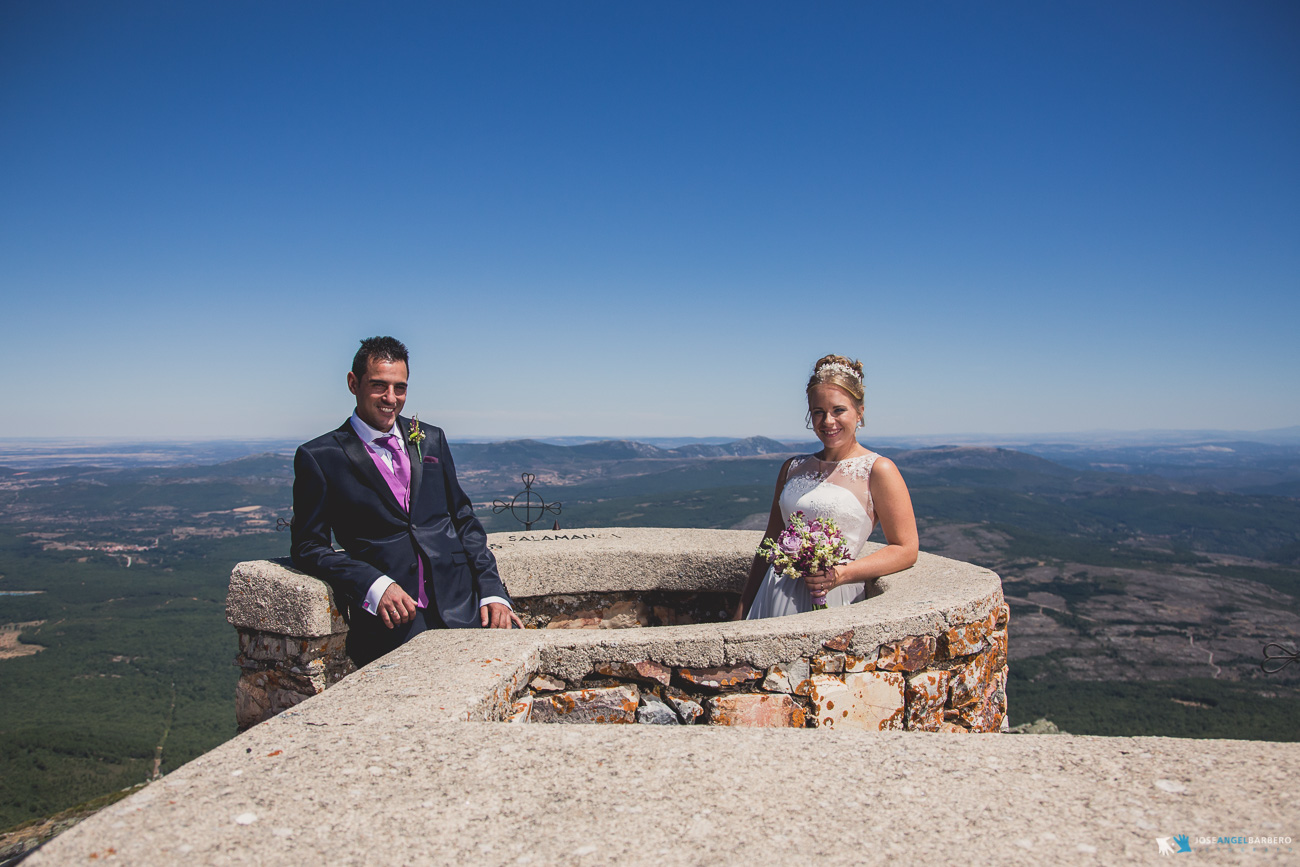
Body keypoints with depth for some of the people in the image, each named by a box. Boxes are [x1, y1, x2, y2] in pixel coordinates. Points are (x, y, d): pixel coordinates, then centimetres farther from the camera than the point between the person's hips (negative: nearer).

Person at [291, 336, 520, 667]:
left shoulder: (431, 440, 17)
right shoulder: (319, 457, 5)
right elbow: (309, 547, 4)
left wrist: (492, 591, 4)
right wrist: (374, 586, -13)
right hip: (391, 621, -4)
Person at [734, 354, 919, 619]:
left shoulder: (878, 470, -2)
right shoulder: (793, 468, 13)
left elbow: (906, 550, -4)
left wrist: (843, 574, -15)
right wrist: (743, 608, 14)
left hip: (832, 598, -4)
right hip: (775, 595, 4)